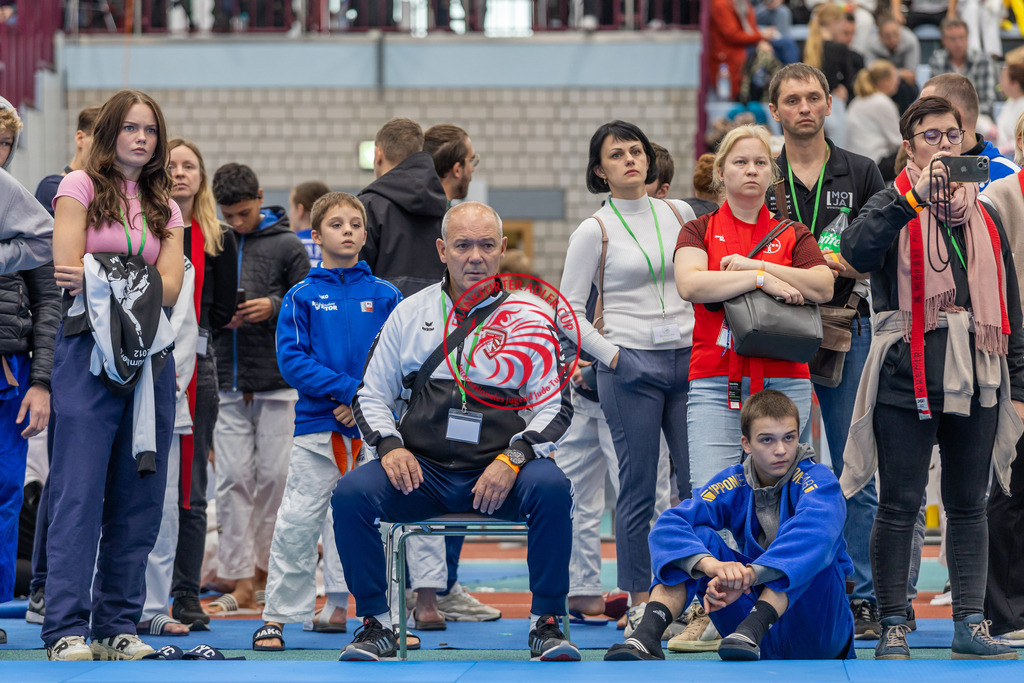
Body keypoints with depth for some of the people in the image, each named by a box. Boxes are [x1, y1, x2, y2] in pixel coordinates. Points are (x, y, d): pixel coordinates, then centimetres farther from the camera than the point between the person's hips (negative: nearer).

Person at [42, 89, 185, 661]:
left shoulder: (165, 207, 17)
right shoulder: (80, 187, 3)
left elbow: (169, 287, 1)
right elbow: (69, 270, -8)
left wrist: (101, 277, -11)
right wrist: (137, 281, -6)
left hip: (149, 354, 5)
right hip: (88, 351, -5)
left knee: (138, 497, 4)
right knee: (79, 492, -9)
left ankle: (118, 625, 8)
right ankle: (66, 629, -10)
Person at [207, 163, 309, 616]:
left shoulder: (287, 246, 2)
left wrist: (274, 307, -14)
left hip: (277, 381, -2)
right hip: (227, 382, 2)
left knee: (274, 477, 0)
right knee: (232, 480, 0)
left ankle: (266, 565, 15)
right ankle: (240, 583, 2)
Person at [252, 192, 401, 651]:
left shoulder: (385, 296, 7)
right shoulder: (302, 297, 3)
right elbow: (291, 359, -6)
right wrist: (348, 388, -15)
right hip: (317, 425, -2)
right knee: (297, 522, -5)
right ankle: (278, 615, 3)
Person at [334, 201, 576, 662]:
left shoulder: (528, 319, 6)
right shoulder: (409, 313, 12)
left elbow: (555, 405, 2)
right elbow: (372, 396, 15)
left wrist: (513, 458, -15)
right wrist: (389, 446, -6)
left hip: (500, 473, -2)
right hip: (419, 471, 2)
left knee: (551, 488, -33)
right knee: (352, 494, -25)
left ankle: (546, 623, -17)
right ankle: (375, 624, -9)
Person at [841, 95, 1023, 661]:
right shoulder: (893, 208, 4)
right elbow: (857, 251, -20)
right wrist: (915, 193, -26)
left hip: (977, 379, 4)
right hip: (908, 376, -4)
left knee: (968, 505, 6)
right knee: (900, 506, -2)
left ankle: (971, 623, 9)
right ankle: (892, 627, 1)